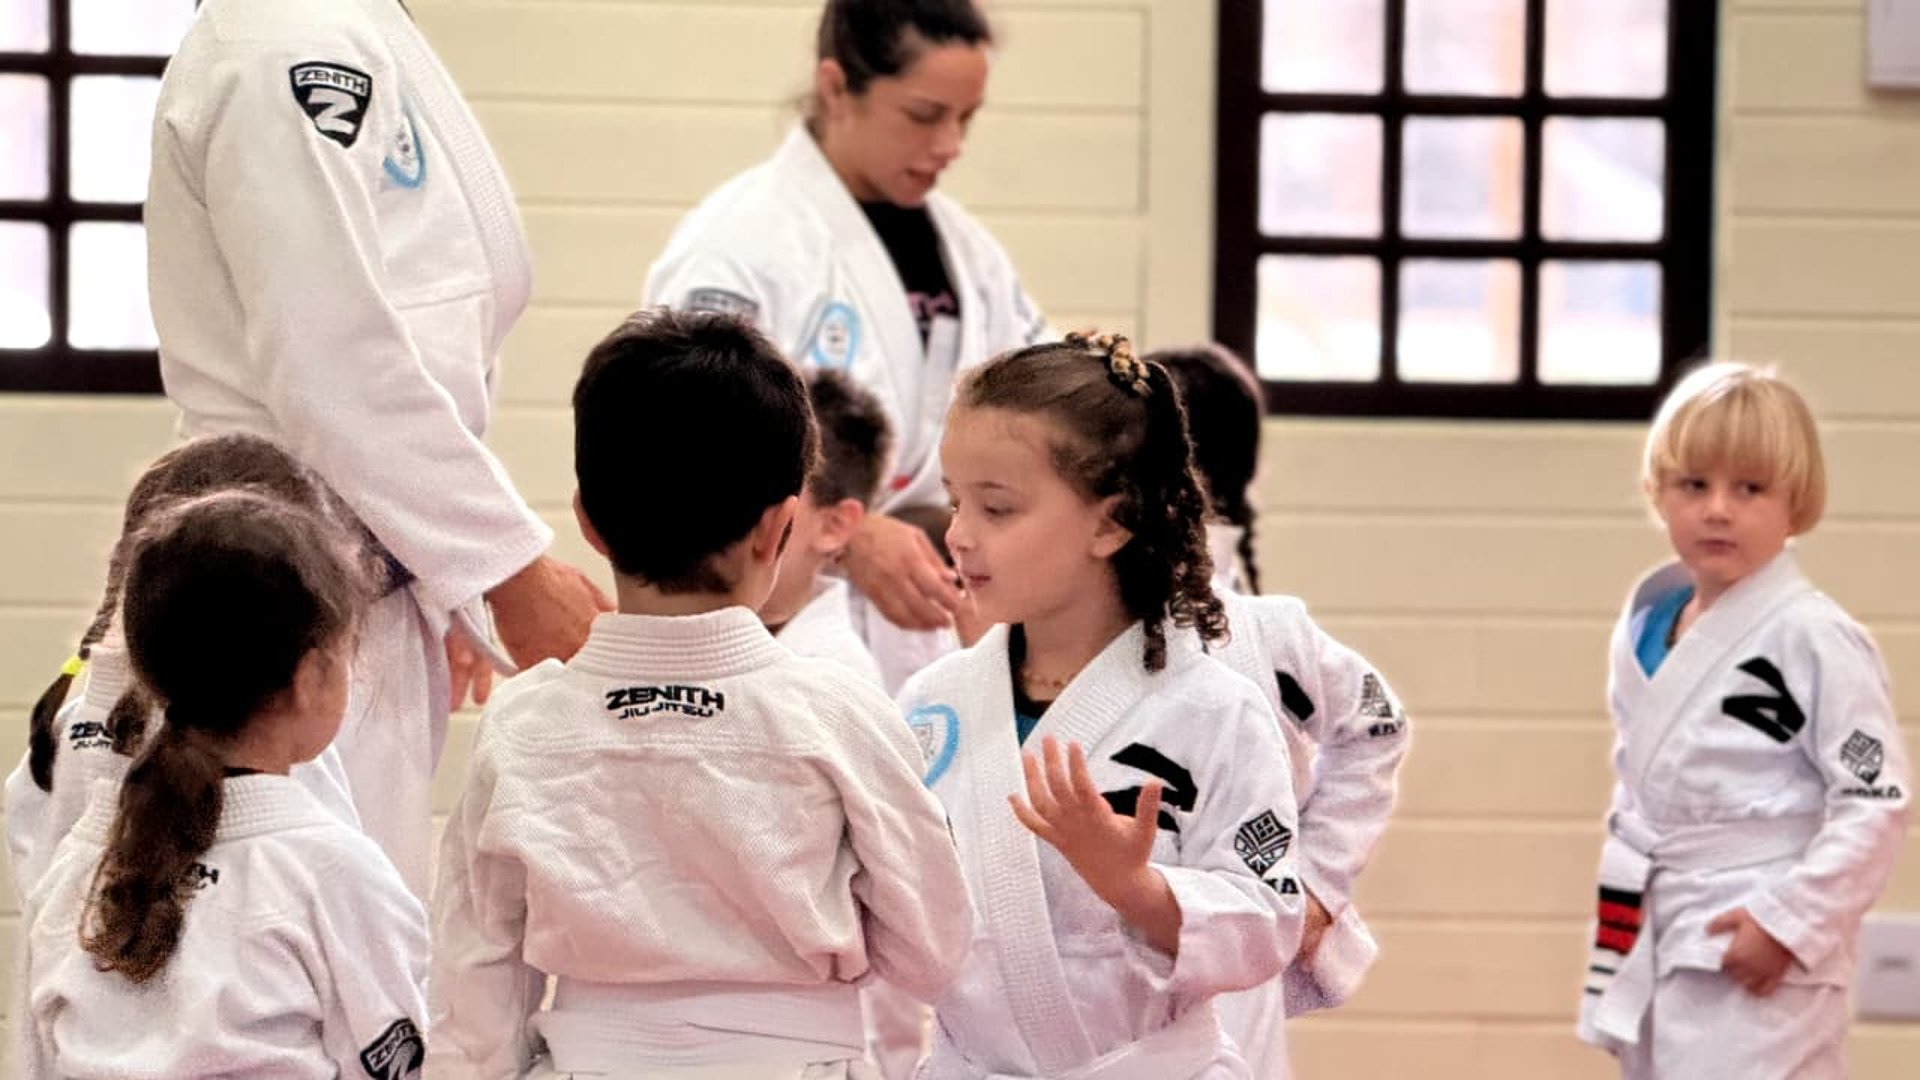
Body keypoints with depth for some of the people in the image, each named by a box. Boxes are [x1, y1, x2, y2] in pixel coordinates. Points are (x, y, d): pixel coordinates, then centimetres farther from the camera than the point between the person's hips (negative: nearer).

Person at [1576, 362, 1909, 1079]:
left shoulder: (1814, 639, -13)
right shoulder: (1642, 631, 9)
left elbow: (1877, 800, -15)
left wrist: (1790, 920, -19)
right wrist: (1621, 924, 15)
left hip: (1759, 962, -8)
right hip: (1657, 950, 8)